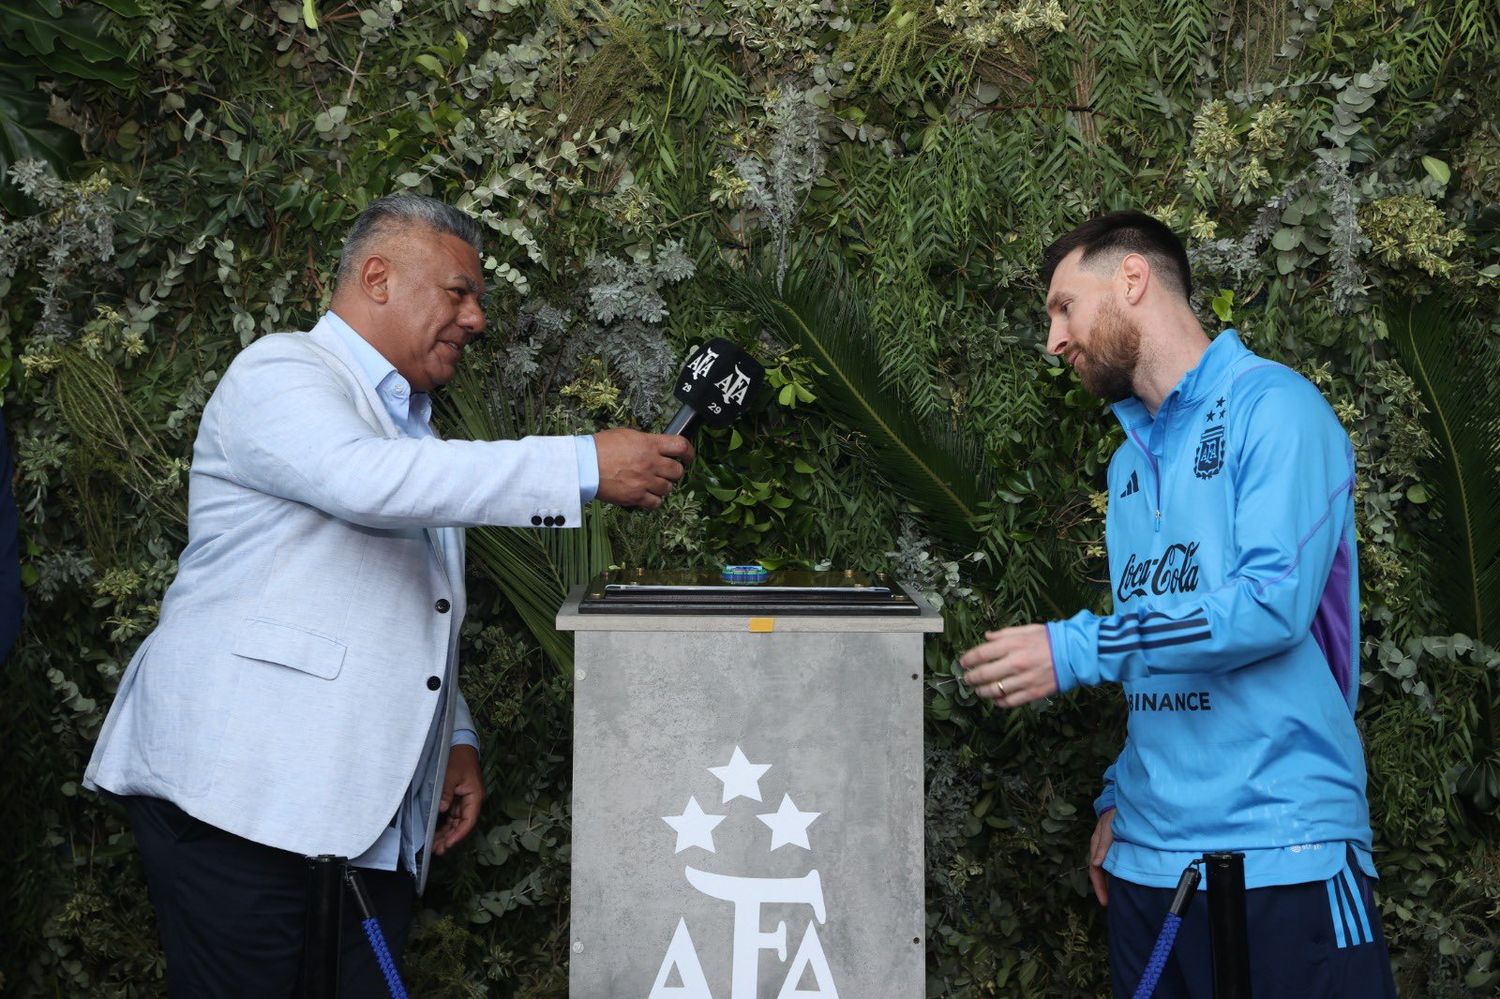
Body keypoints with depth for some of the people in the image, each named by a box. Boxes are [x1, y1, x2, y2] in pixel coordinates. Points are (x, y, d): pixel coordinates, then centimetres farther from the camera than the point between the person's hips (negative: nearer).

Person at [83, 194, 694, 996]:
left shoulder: (413, 431, 24)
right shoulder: (280, 374, -4)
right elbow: (367, 481, -26)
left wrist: (453, 738, 16)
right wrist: (585, 467, -28)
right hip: (243, 796, -8)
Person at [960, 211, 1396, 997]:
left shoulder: (1273, 406, -7)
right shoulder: (1130, 461, 16)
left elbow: (1275, 601, -19)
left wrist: (1078, 649, -19)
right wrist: (1119, 798, 14)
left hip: (1281, 850, -7)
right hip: (1150, 854, 7)